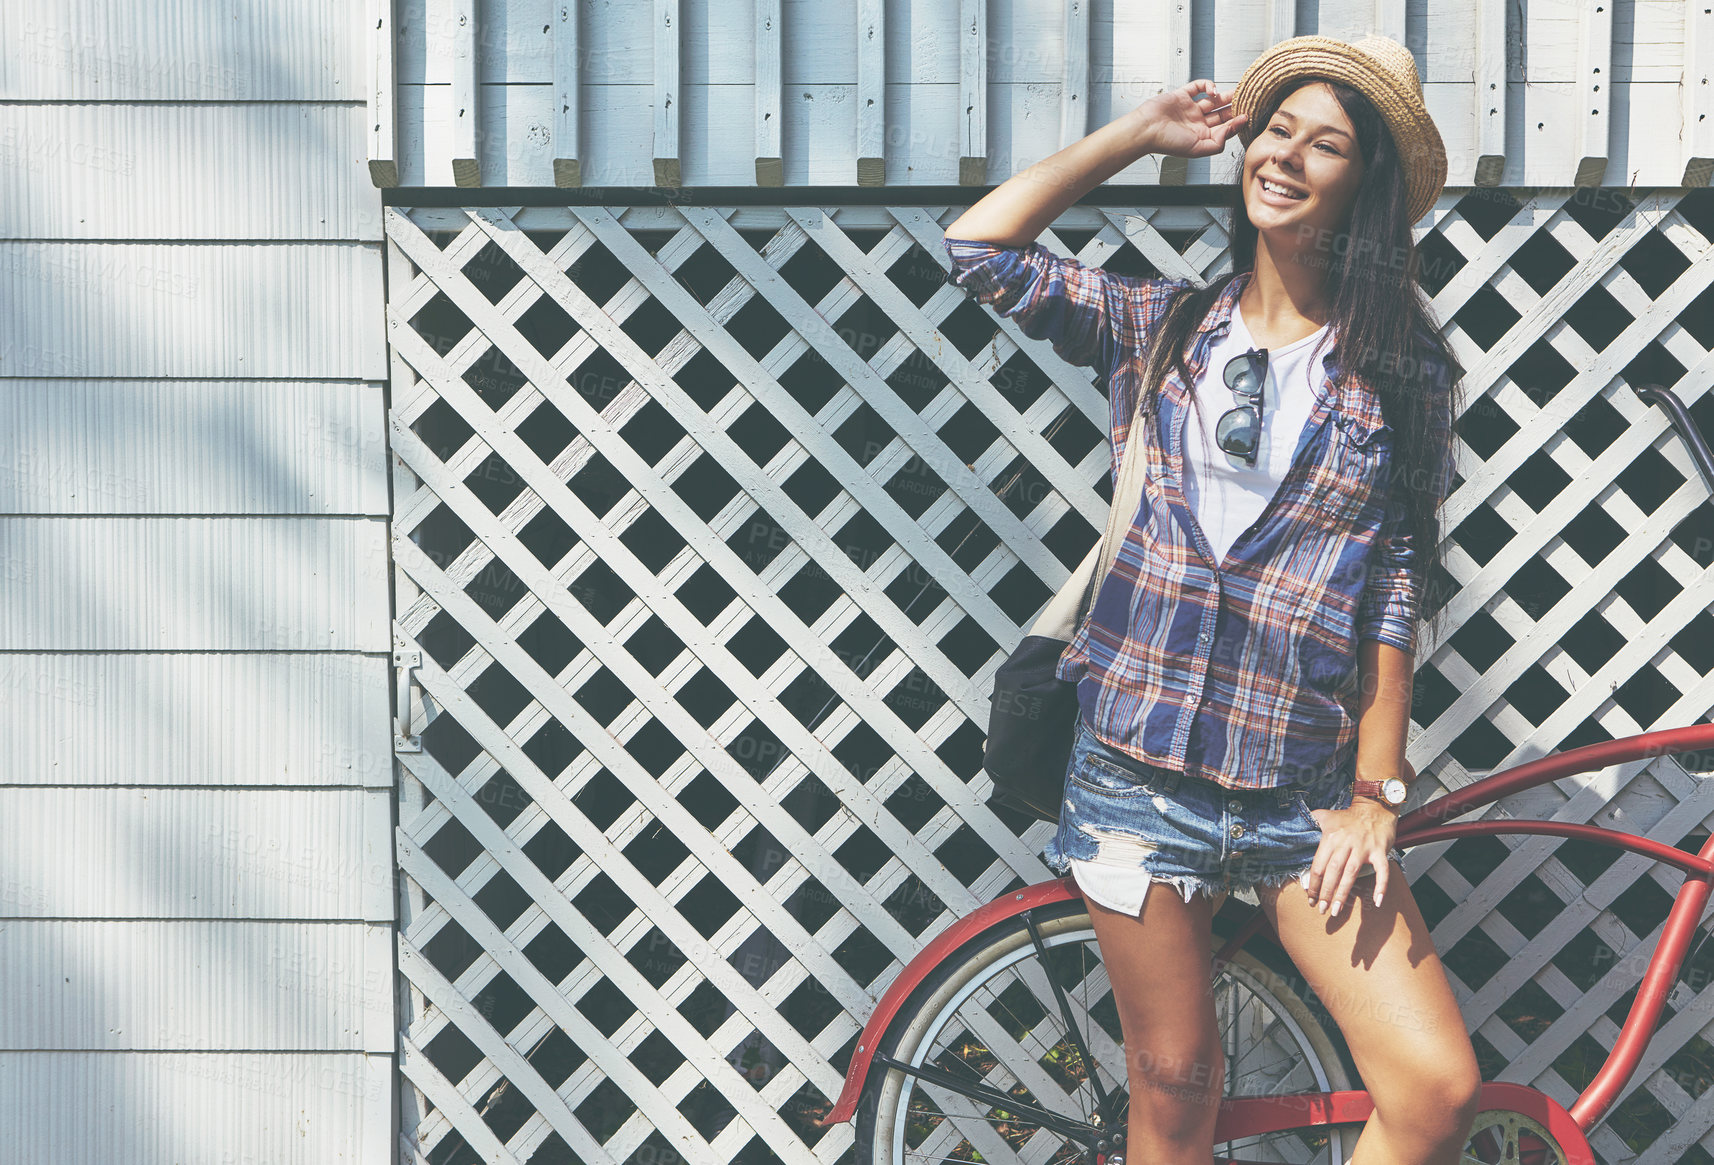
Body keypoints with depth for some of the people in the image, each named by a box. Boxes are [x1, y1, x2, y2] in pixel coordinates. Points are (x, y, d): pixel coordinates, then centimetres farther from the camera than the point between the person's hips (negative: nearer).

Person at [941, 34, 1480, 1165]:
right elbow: (980, 247, -3)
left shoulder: (1403, 371, 2)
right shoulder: (1162, 325, 6)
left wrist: (1375, 792, -4)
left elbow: (1398, 588, 0)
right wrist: (1144, 132, 3)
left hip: (1304, 791, 0)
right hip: (1140, 766, 1)